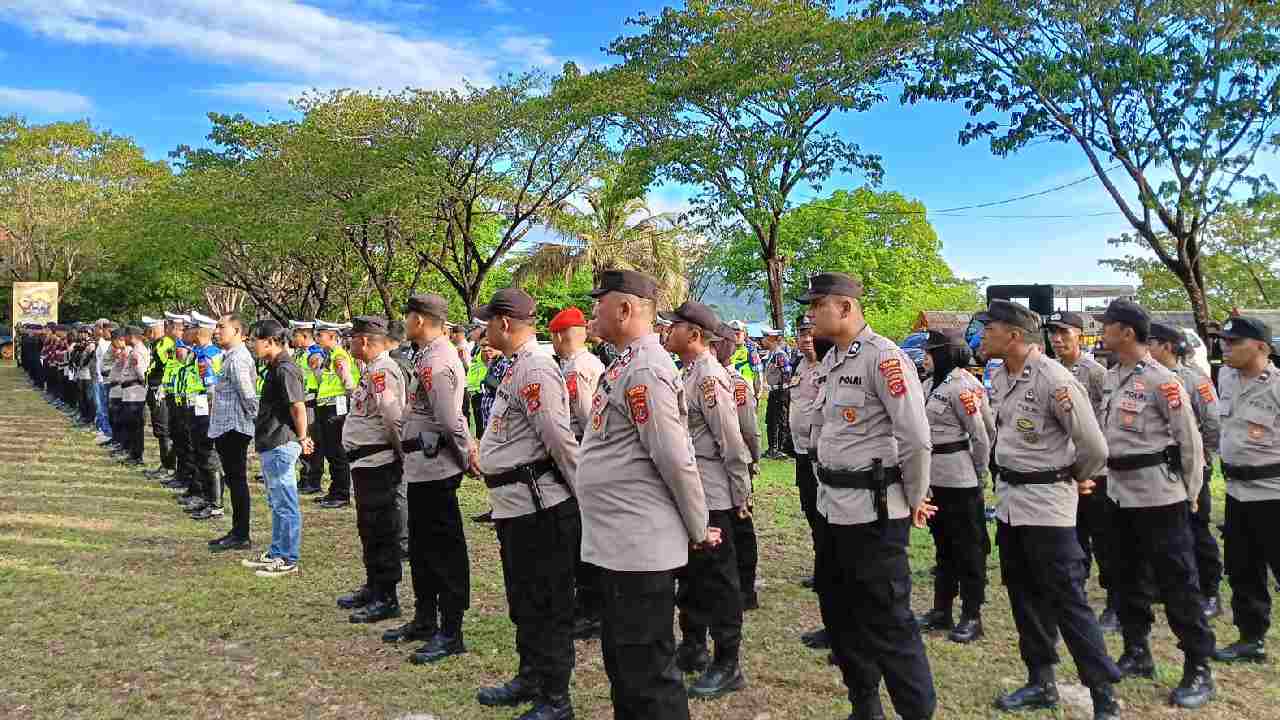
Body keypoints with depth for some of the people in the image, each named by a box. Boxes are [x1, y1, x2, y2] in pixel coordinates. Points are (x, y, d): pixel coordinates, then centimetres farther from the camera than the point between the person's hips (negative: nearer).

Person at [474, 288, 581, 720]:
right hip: (514, 506, 10)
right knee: (524, 600, 21)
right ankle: (530, 678, 37)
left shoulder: (536, 369, -18)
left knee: (549, 605, 1)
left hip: (540, 507, -10)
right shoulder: (518, 367, 14)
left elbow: (558, 437, -21)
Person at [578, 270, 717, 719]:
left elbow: (676, 459, -20)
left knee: (648, 673, 1)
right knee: (621, 663, 20)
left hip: (639, 546, -10)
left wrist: (700, 530, -9)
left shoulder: (645, 369, -19)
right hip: (617, 544, 10)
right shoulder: (627, 364, 13)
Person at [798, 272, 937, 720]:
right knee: (839, 610, 18)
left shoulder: (883, 358, -16)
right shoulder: (829, 362, 12)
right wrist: (826, 482, 17)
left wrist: (915, 500, -9)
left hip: (873, 509, -10)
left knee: (887, 620, -3)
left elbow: (916, 437, -18)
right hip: (833, 506, 10)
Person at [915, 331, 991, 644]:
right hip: (934, 476, 9)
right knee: (942, 543, 16)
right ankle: (942, 610, 26)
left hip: (959, 478, -9)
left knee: (968, 547, 1)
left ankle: (972, 616, 11)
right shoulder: (934, 384, 11)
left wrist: (980, 472, -6)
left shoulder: (961, 386, -16)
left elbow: (980, 434, -15)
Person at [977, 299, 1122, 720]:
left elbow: (1094, 446, -16)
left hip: (1046, 502, -8)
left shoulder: (1054, 380, -21)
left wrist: (1077, 480, 1)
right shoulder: (998, 377, 4)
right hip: (1009, 498, 8)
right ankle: (1041, 684, 29)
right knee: (1024, 596, 15)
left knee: (1067, 601, -3)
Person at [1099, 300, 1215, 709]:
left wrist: (1190, 494, -4)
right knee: (1128, 576, 15)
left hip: (1158, 492, -8)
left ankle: (1198, 669, 8)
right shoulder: (1110, 378, 8)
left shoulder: (1162, 380, -14)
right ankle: (1137, 653, 28)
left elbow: (1189, 440, -10)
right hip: (1119, 491, 8)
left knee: (1177, 581, -1)